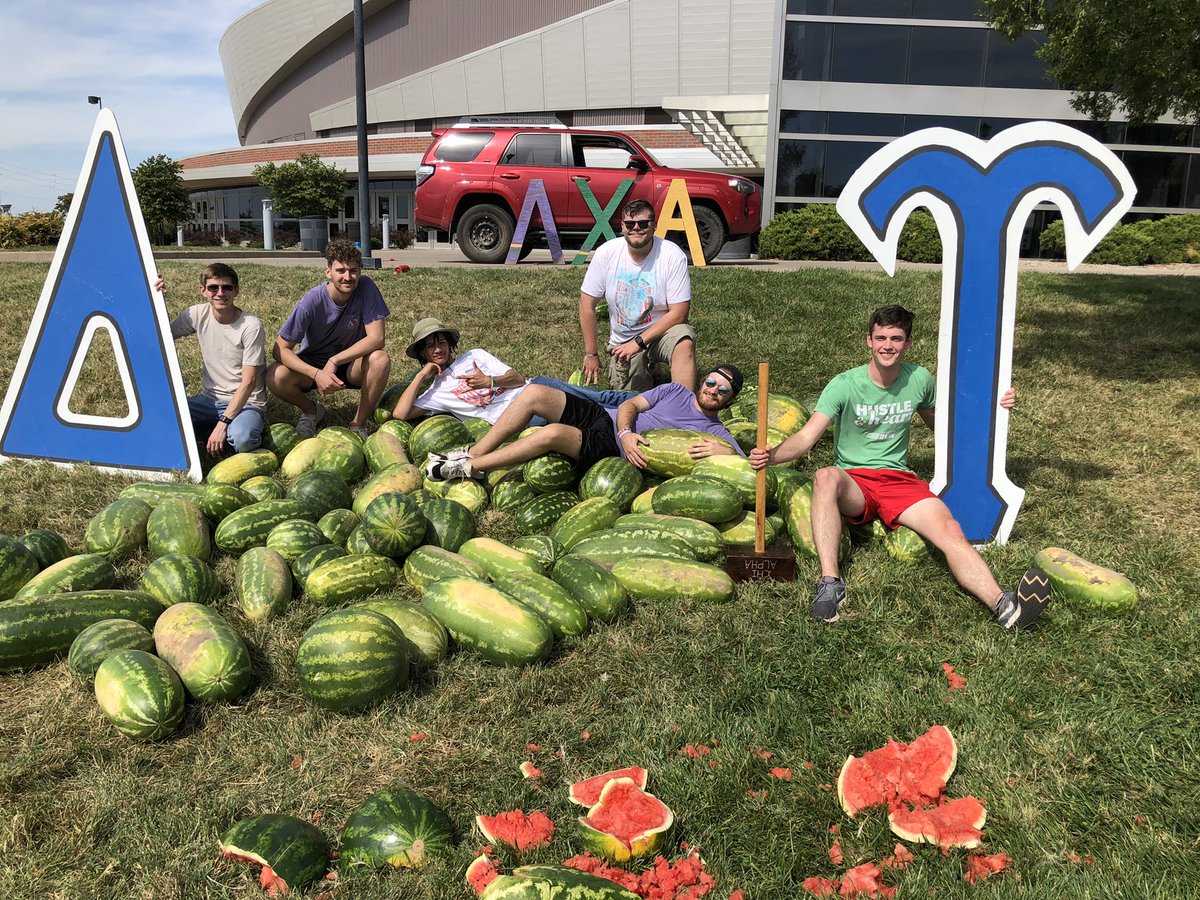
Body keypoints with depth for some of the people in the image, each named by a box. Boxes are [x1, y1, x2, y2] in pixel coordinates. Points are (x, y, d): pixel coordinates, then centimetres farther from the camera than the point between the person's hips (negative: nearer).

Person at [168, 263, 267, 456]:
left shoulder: (251, 326, -16)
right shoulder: (197, 315, -1)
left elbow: (248, 382, -17)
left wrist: (223, 422, -24)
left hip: (245, 402, -5)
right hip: (209, 399, 5)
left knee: (241, 439, -36)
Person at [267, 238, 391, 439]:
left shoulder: (365, 288, -19)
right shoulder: (312, 301, -22)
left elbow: (376, 339, -23)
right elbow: (281, 349, -21)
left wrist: (335, 361, -29)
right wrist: (317, 374, -36)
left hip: (351, 364, 0)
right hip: (313, 363, 0)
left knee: (380, 359, -31)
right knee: (275, 378, -29)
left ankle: (359, 424, -10)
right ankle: (312, 410, 6)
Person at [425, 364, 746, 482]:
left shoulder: (713, 432, 5)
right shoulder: (677, 391, 18)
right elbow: (630, 405, 10)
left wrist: (720, 451, -29)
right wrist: (626, 433, -11)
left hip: (613, 451, -5)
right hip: (602, 417, 6)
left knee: (553, 433, -33)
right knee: (534, 392, -18)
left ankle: (470, 468, -21)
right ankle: (474, 453, -9)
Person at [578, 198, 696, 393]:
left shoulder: (673, 256, -17)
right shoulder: (606, 253, -11)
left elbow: (678, 313, -16)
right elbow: (587, 304, -5)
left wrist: (638, 342, -21)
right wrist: (591, 354, -4)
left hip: (661, 331, -2)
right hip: (622, 339, 3)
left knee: (685, 342, -35)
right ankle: (646, 366, 25)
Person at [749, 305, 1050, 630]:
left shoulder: (920, 380, 6)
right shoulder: (844, 385, -7)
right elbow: (806, 437, -15)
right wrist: (772, 455, -36)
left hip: (900, 480, 3)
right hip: (853, 484, -2)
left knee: (952, 532, -25)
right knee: (825, 477, -38)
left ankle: (1004, 606, -42)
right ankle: (830, 582, -42)